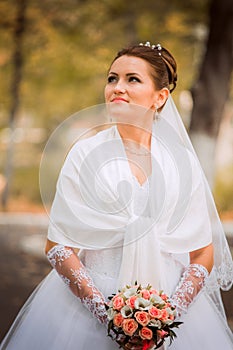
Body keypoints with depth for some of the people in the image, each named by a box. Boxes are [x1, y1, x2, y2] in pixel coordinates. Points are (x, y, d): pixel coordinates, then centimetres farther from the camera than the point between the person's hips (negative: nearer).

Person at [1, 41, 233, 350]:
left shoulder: (183, 162, 2)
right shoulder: (85, 154, -2)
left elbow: (203, 253, 3)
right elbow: (58, 246, -5)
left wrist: (172, 310, -12)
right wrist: (104, 309, -15)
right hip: (92, 304, -1)